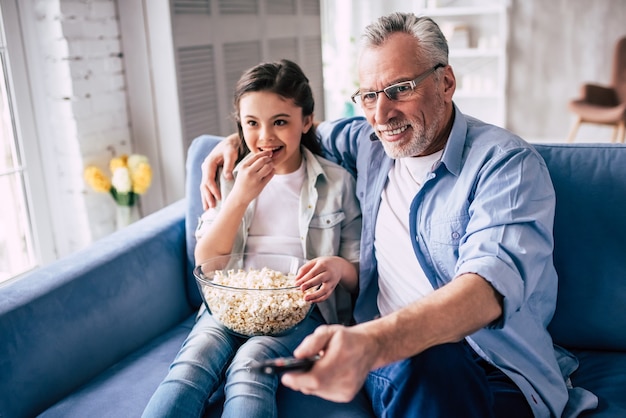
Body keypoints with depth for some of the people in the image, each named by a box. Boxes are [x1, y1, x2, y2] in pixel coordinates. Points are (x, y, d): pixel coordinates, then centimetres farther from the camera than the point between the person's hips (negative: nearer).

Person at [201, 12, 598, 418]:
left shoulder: (507, 164, -12)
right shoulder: (370, 143, 7)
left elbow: (492, 283, -29)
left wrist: (373, 341, -46)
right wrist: (237, 139, 10)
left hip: (491, 369, -4)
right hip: (384, 352, 5)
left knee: (428, 364, -37)